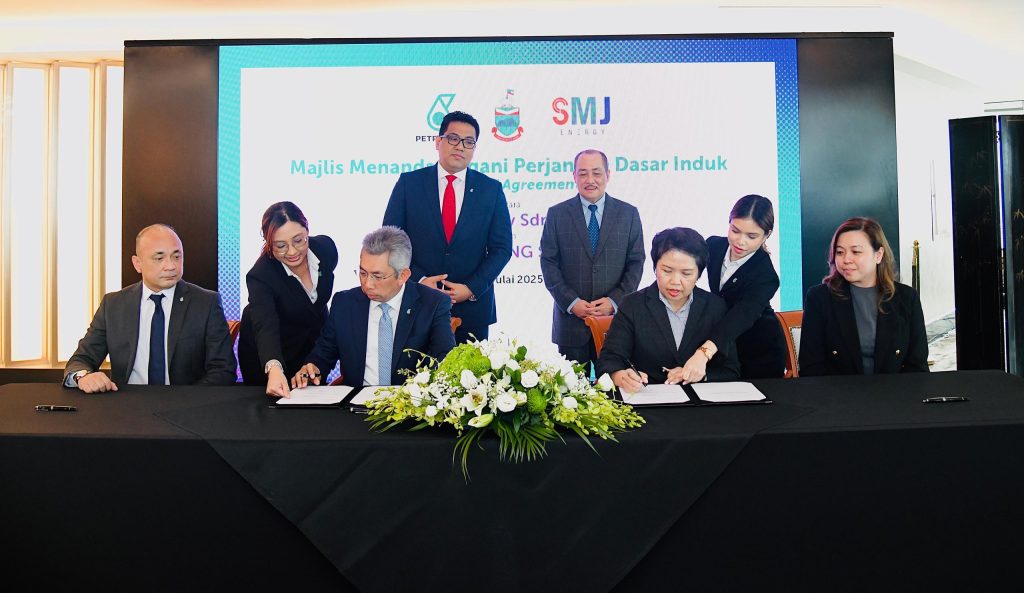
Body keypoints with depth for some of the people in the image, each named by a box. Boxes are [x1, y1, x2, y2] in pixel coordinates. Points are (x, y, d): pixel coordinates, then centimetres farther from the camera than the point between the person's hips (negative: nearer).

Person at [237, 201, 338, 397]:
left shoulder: (325, 247, -19)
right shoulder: (260, 276, -33)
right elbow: (266, 326, -47)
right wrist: (273, 368, -65)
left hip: (313, 345, 4)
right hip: (265, 358, -4)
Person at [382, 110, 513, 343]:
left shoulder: (491, 189, 3)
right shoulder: (409, 183, 1)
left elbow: (501, 248, 2)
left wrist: (472, 288, -9)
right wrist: (419, 280, -12)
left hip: (473, 306, 1)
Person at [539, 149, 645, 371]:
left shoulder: (628, 213, 6)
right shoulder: (557, 214, 4)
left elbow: (636, 263, 4)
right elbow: (549, 262, 1)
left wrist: (614, 301, -8)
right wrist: (571, 302, -9)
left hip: (615, 317, 1)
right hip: (570, 320, 0)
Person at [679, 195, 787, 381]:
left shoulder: (765, 276, -28)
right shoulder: (714, 245, -11)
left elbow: (743, 316, -45)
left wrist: (704, 352, -61)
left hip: (759, 353, -4)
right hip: (724, 347, 5)